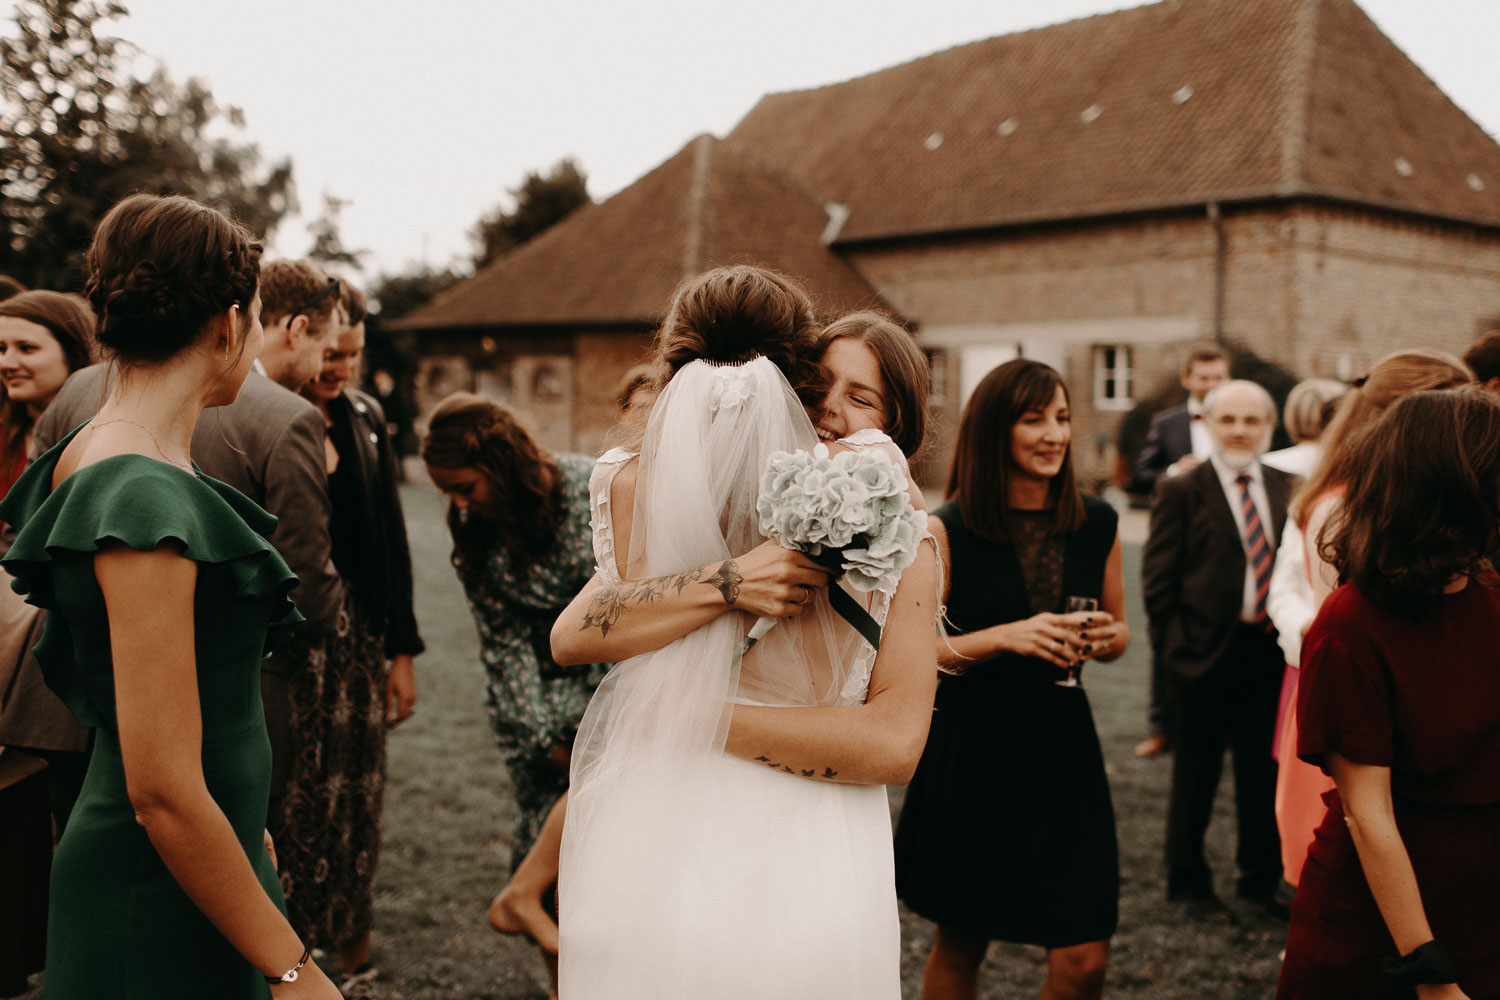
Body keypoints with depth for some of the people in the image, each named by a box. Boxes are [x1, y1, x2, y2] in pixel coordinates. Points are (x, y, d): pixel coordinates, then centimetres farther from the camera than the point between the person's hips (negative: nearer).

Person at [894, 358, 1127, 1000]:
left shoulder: (1097, 524, 4)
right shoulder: (947, 530, -7)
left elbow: (1118, 632, 16)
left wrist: (1104, 638, -7)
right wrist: (1005, 637, -20)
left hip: (1062, 746, 3)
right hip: (971, 751, -3)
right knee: (959, 947, 12)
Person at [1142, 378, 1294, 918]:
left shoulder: (1288, 489, 8)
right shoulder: (1181, 491, -3)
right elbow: (1157, 580, -5)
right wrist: (1174, 647, -10)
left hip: (1269, 651, 4)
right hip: (1206, 651, -4)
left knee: (1265, 771, 14)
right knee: (1196, 775, 9)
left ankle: (1260, 878, 30)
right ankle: (1189, 883, 24)